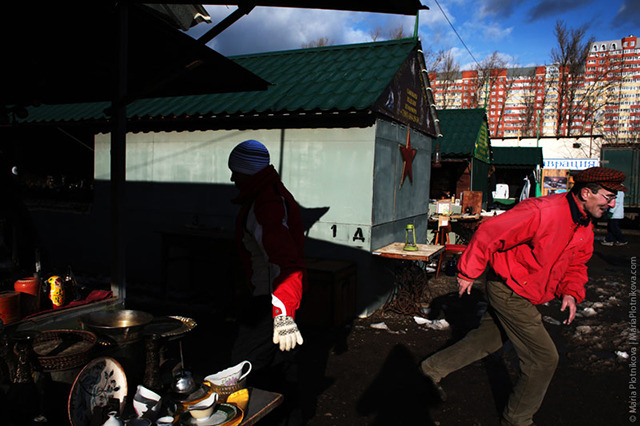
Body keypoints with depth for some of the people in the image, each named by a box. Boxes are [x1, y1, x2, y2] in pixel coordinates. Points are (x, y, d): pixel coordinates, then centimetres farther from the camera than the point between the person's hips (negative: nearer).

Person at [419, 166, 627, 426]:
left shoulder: (585, 229, 4)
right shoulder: (543, 211, -27)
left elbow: (575, 265, 18)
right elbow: (489, 233, -26)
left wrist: (571, 292, -3)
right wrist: (468, 273, -19)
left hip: (523, 294, 10)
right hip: (509, 291, -10)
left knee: (488, 338, 19)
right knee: (544, 358, -1)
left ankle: (434, 368, 35)